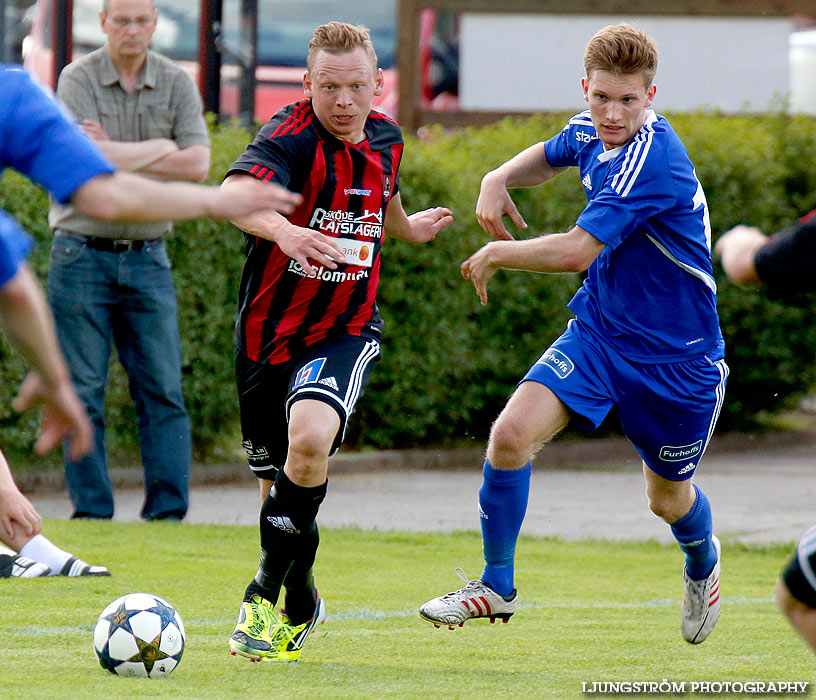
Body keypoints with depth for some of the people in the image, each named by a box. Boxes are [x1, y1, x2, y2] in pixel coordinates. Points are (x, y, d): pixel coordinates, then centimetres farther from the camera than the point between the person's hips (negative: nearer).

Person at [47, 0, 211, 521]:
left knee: (164, 393, -3)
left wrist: (118, 155, -12)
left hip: (147, 259, 2)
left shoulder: (177, 84, 4)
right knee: (84, 394, -2)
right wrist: (161, 148, -10)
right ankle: (92, 513, 3)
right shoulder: (78, 80, -4)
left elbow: (198, 166, -8)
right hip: (82, 257, -2)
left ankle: (168, 512, -2)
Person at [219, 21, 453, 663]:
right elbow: (234, 192, -40)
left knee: (310, 440, -28)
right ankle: (301, 606, 41)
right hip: (269, 334, -1)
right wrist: (283, 229, -58)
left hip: (345, 332, 1)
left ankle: (266, 594, -13)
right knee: (279, 482, 12)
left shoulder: (384, 139, 0)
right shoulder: (294, 137, -18)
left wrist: (408, 227, 38)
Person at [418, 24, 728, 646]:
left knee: (669, 499, 14)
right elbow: (549, 156, 23)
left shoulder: (651, 159, -29)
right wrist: (500, 178, 1)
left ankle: (703, 562, 51)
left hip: (676, 356, -6)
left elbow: (577, 251, -33)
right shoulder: (592, 130, -4)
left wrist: (495, 254, -17)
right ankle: (496, 587, 1)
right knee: (511, 435, -16)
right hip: (599, 331, 6)